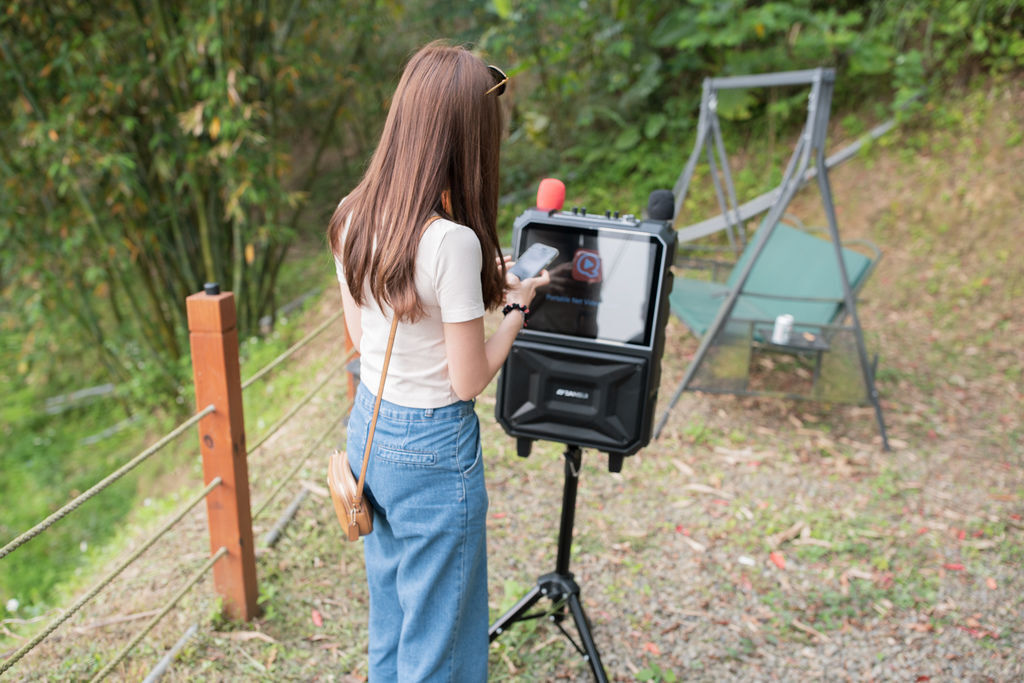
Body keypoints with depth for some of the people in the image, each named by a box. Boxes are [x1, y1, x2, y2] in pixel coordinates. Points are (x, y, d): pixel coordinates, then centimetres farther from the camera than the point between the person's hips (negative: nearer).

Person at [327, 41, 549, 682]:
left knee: (389, 611, 28)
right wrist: (518, 302, -6)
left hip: (369, 429, 8)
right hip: (435, 447, -7)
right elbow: (469, 381, -19)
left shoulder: (352, 219, -4)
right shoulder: (452, 241, -26)